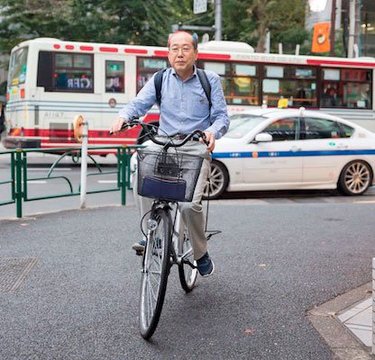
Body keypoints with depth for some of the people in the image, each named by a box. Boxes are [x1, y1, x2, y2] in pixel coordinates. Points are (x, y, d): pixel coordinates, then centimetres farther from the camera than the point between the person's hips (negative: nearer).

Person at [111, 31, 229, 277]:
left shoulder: (210, 80, 8)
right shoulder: (160, 80, 12)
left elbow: (221, 116, 3)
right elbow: (139, 104, 0)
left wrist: (213, 132, -21)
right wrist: (123, 117, -23)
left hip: (196, 148, -2)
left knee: (190, 204, -22)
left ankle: (201, 253, 6)